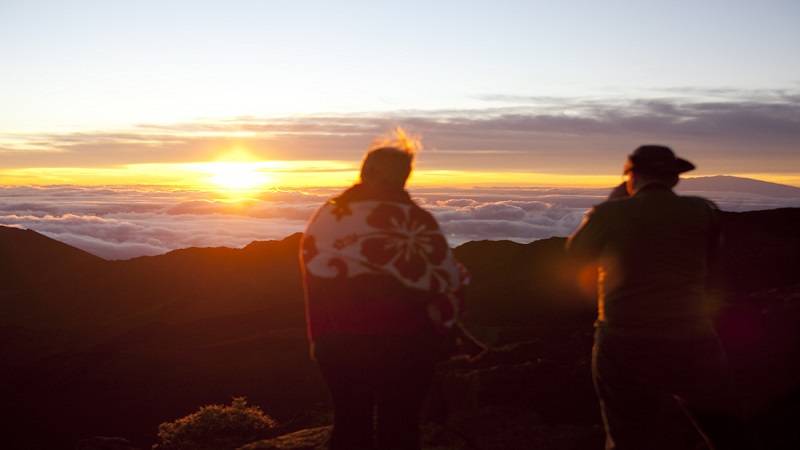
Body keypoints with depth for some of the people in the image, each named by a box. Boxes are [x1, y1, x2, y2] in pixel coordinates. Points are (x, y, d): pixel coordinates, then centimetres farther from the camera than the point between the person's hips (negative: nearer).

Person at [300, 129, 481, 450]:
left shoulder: (325, 217, 0)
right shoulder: (413, 219, -12)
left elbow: (314, 279, 7)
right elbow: (448, 281, -10)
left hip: (337, 342, 4)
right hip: (403, 344, -3)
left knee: (350, 423, 16)